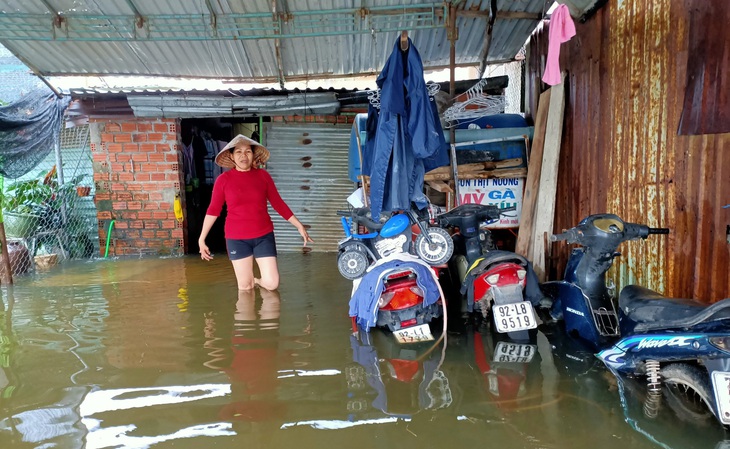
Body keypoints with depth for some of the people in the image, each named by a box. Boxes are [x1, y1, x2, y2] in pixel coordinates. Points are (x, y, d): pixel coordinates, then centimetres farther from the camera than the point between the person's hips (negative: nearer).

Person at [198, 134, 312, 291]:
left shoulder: (263, 175, 0)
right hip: (237, 239, -1)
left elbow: (278, 204, 5)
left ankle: (258, 282, 33)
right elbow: (213, 210, 1)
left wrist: (299, 225, 4)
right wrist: (202, 238, -1)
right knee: (245, 287, 5)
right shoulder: (223, 179, -4)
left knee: (272, 284, 0)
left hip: (264, 236, 1)